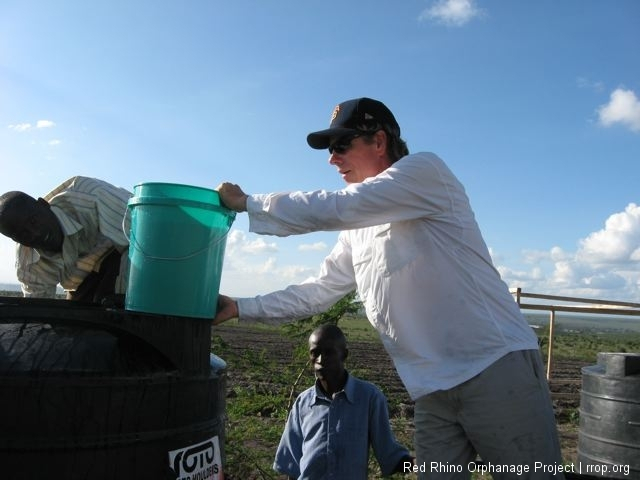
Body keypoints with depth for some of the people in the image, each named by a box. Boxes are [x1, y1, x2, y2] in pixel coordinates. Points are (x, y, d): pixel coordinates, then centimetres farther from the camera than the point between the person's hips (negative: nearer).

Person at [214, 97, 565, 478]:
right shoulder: (355, 229, 16)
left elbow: (332, 209, -17)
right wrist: (240, 308, 12)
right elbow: (318, 293, 19)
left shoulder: (425, 169, -6)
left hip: (499, 369, -6)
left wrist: (246, 202, -6)